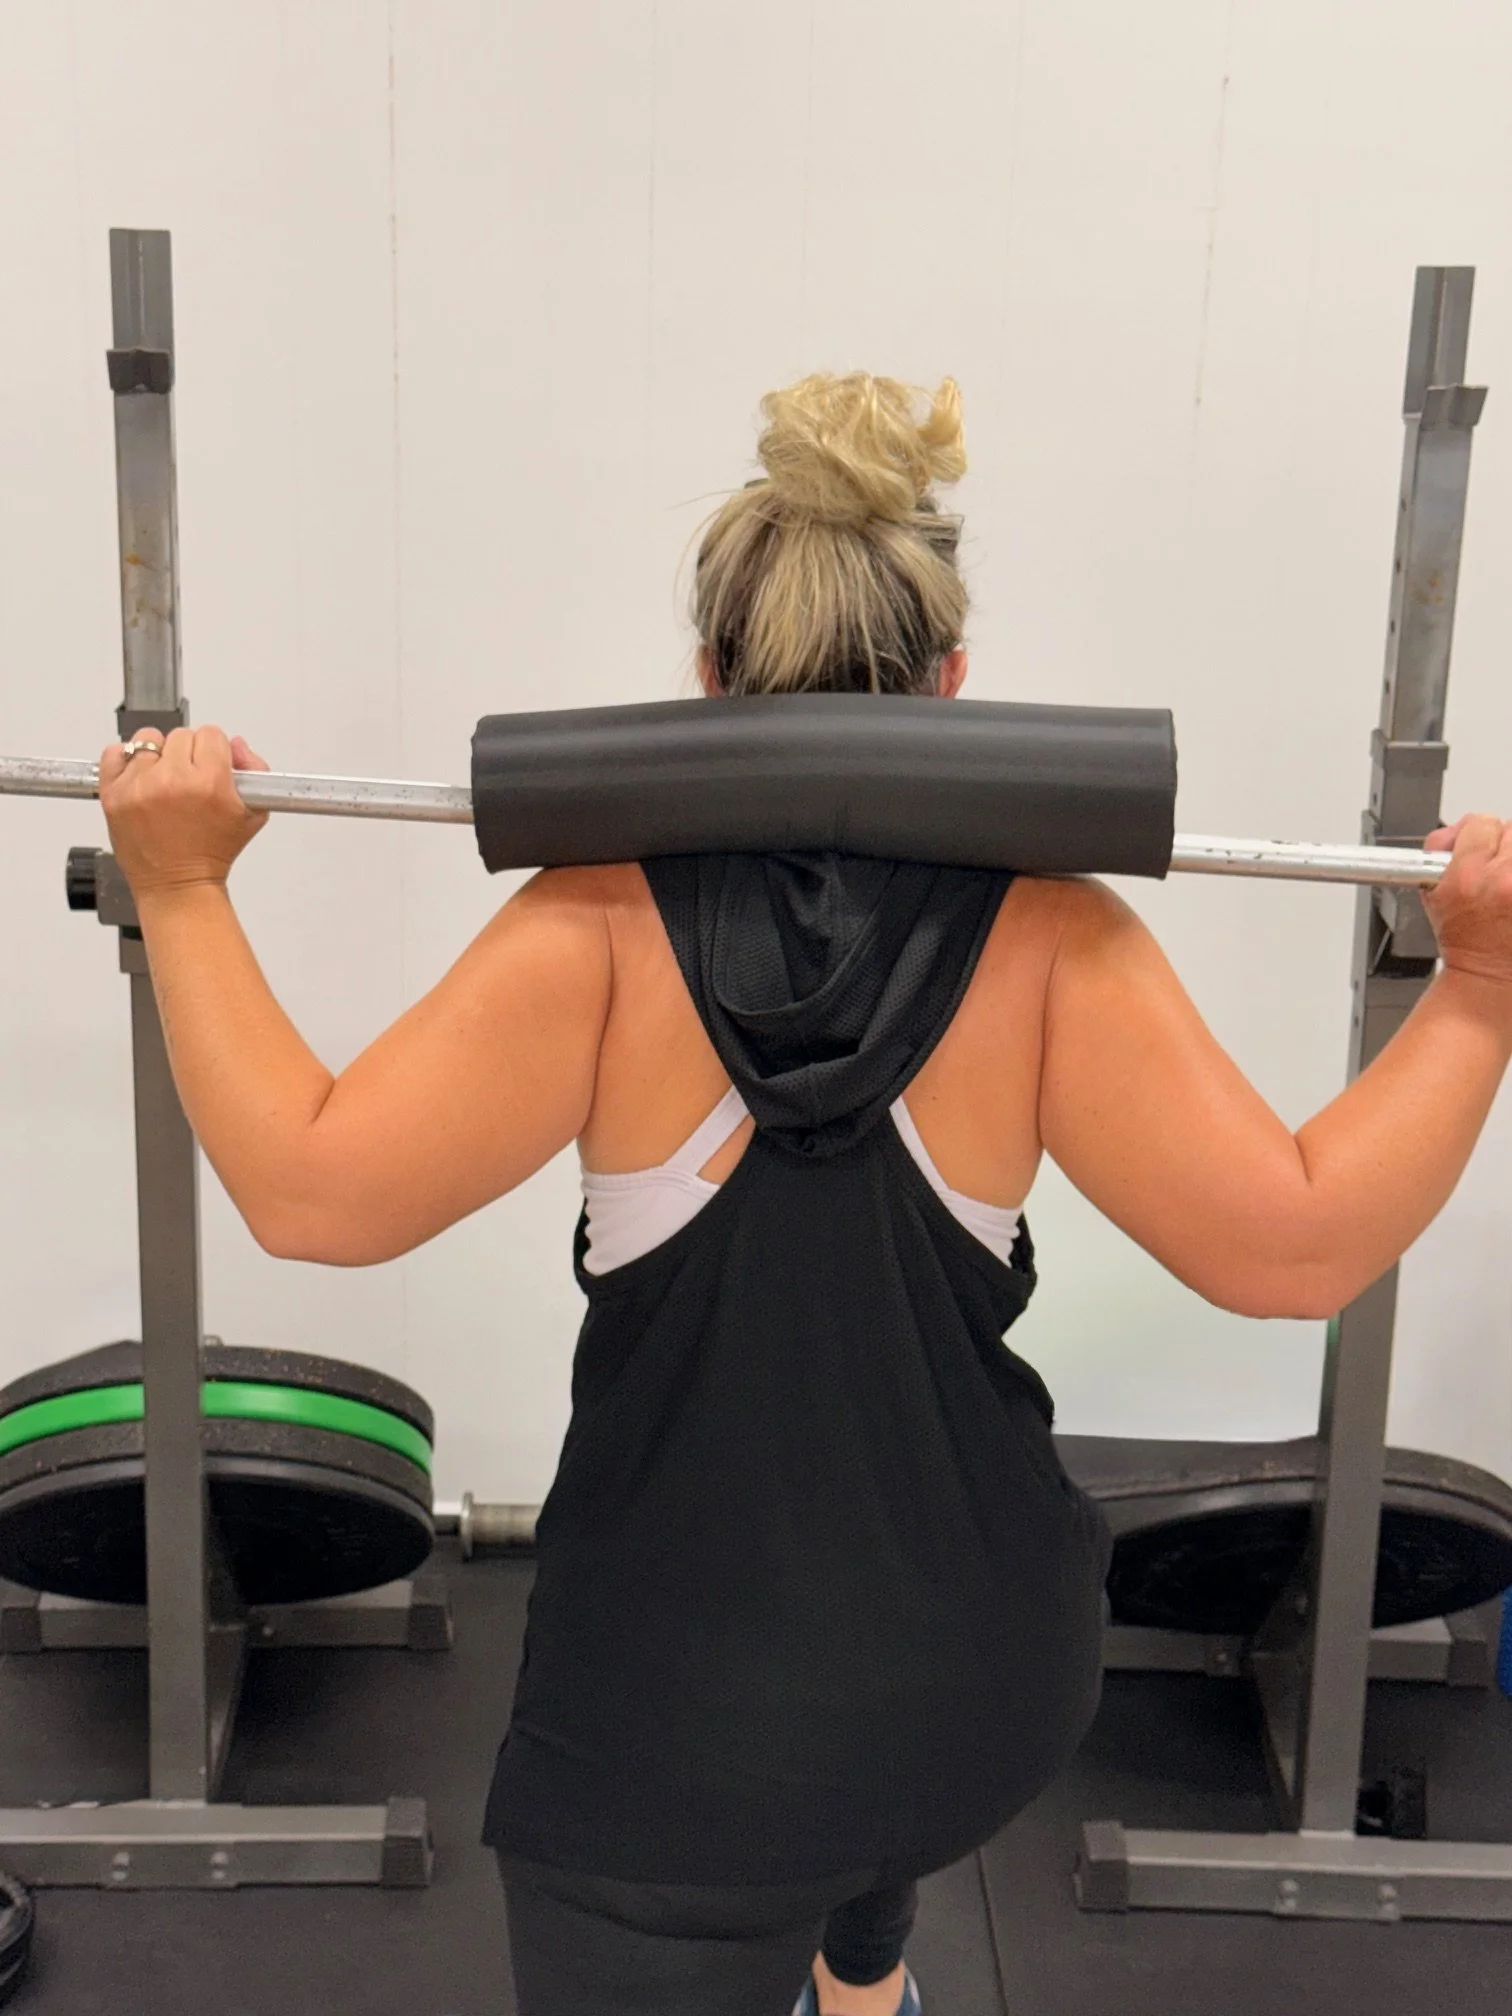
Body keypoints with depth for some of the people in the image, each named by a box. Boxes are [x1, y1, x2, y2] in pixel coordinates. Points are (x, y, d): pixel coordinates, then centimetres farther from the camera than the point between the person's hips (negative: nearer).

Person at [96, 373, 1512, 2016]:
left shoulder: (604, 927, -14)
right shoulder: (1048, 944, -12)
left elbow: (312, 1189, -17)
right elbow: (1294, 1245, -14)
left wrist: (181, 892, -6)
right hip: (986, 1689, 4)